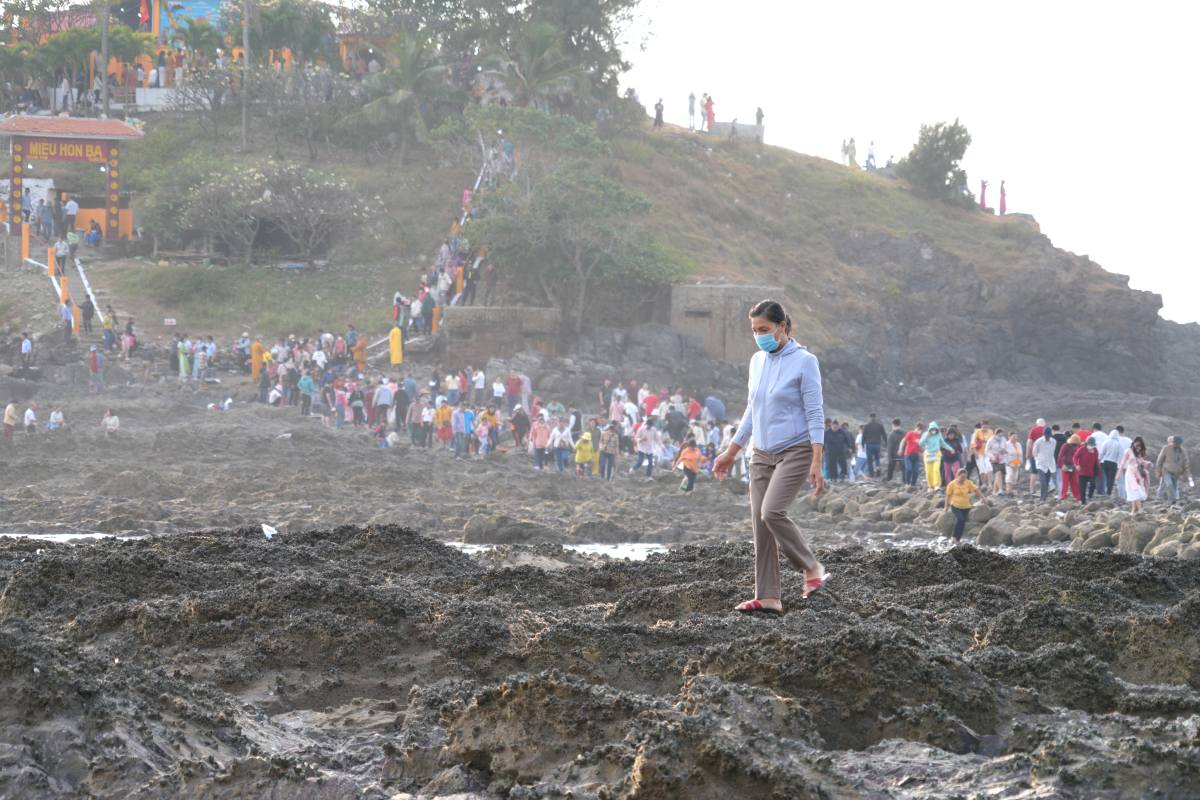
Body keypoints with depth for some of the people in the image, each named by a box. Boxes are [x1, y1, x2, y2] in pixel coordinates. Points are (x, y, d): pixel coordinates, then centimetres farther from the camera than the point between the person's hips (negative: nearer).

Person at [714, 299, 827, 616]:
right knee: (760, 524, -1)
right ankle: (767, 598, 0)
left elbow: (815, 414, -11)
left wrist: (816, 462, -19)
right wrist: (730, 453, 21)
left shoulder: (804, 362, -9)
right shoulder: (757, 361, 11)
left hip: (795, 451, -7)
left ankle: (813, 568, -5)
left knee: (772, 512, -23)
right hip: (763, 455, 7)